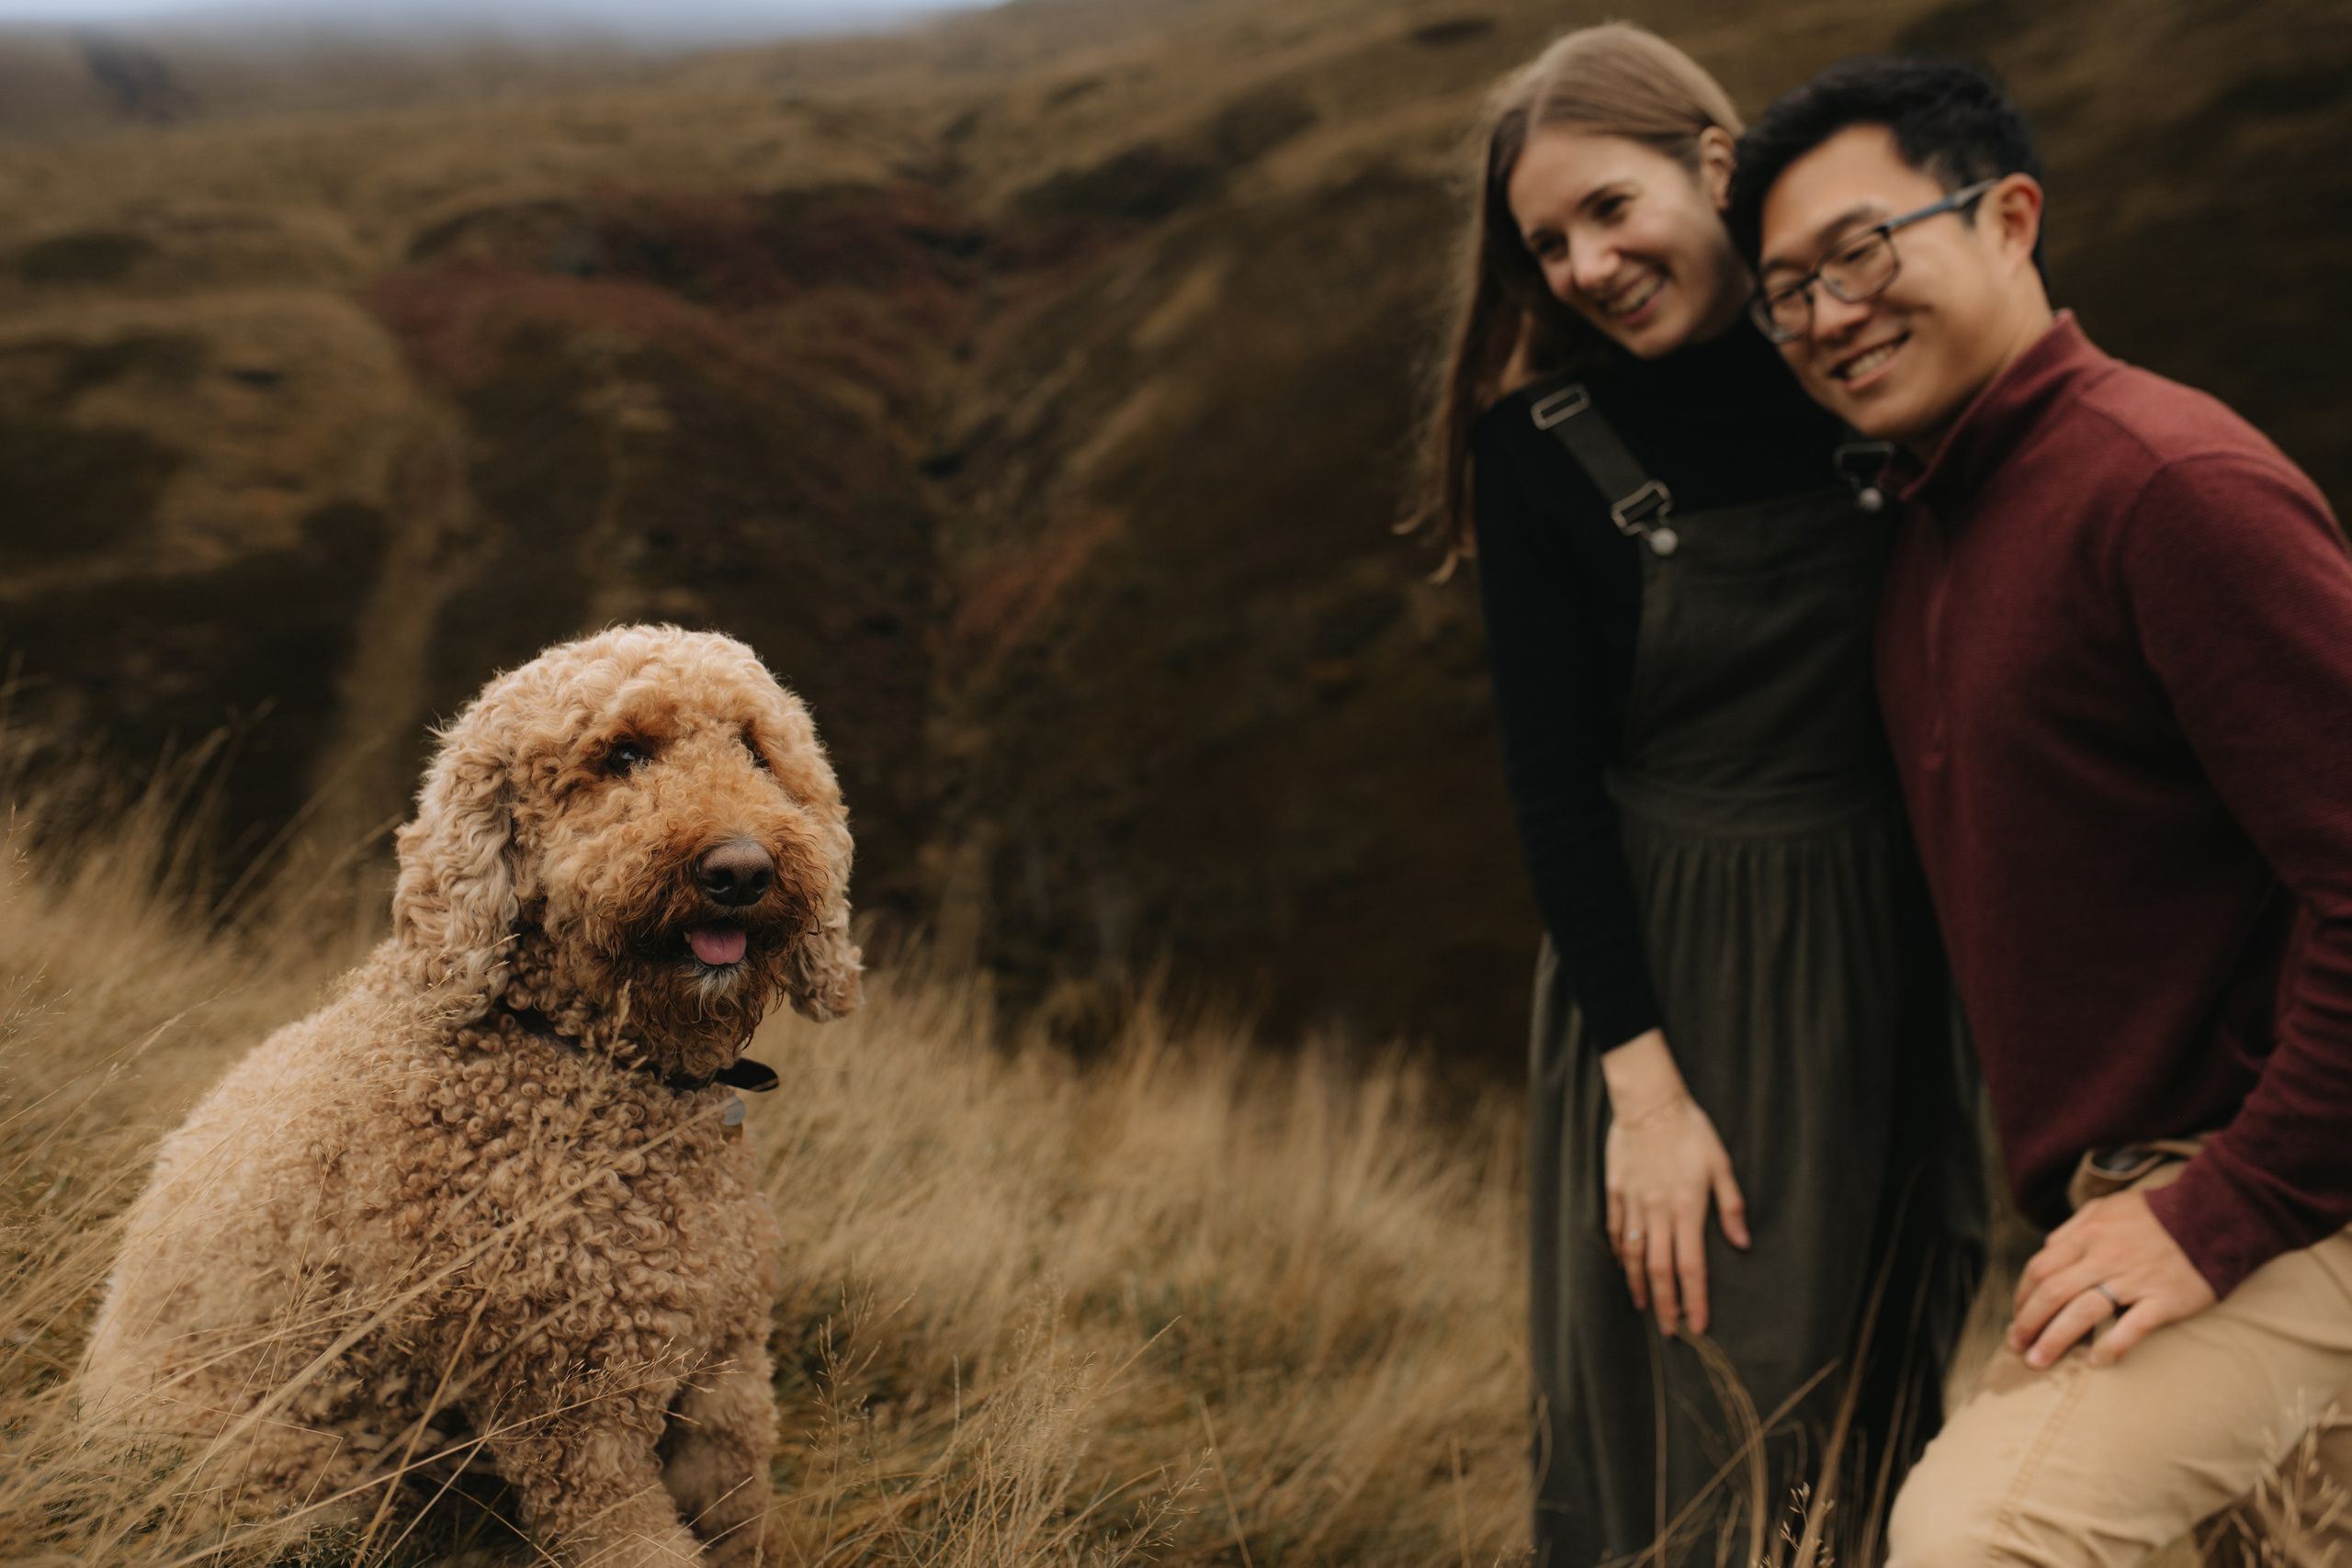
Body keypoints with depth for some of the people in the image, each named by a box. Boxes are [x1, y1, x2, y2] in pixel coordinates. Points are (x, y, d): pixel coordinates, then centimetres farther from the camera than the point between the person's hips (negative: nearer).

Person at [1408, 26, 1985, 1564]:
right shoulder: (1541, 446, -7)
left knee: (1878, 1421, 13)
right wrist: (1644, 1080, -13)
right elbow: (1553, 774, -8)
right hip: (1665, 964, -2)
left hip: (1891, 956, 2)